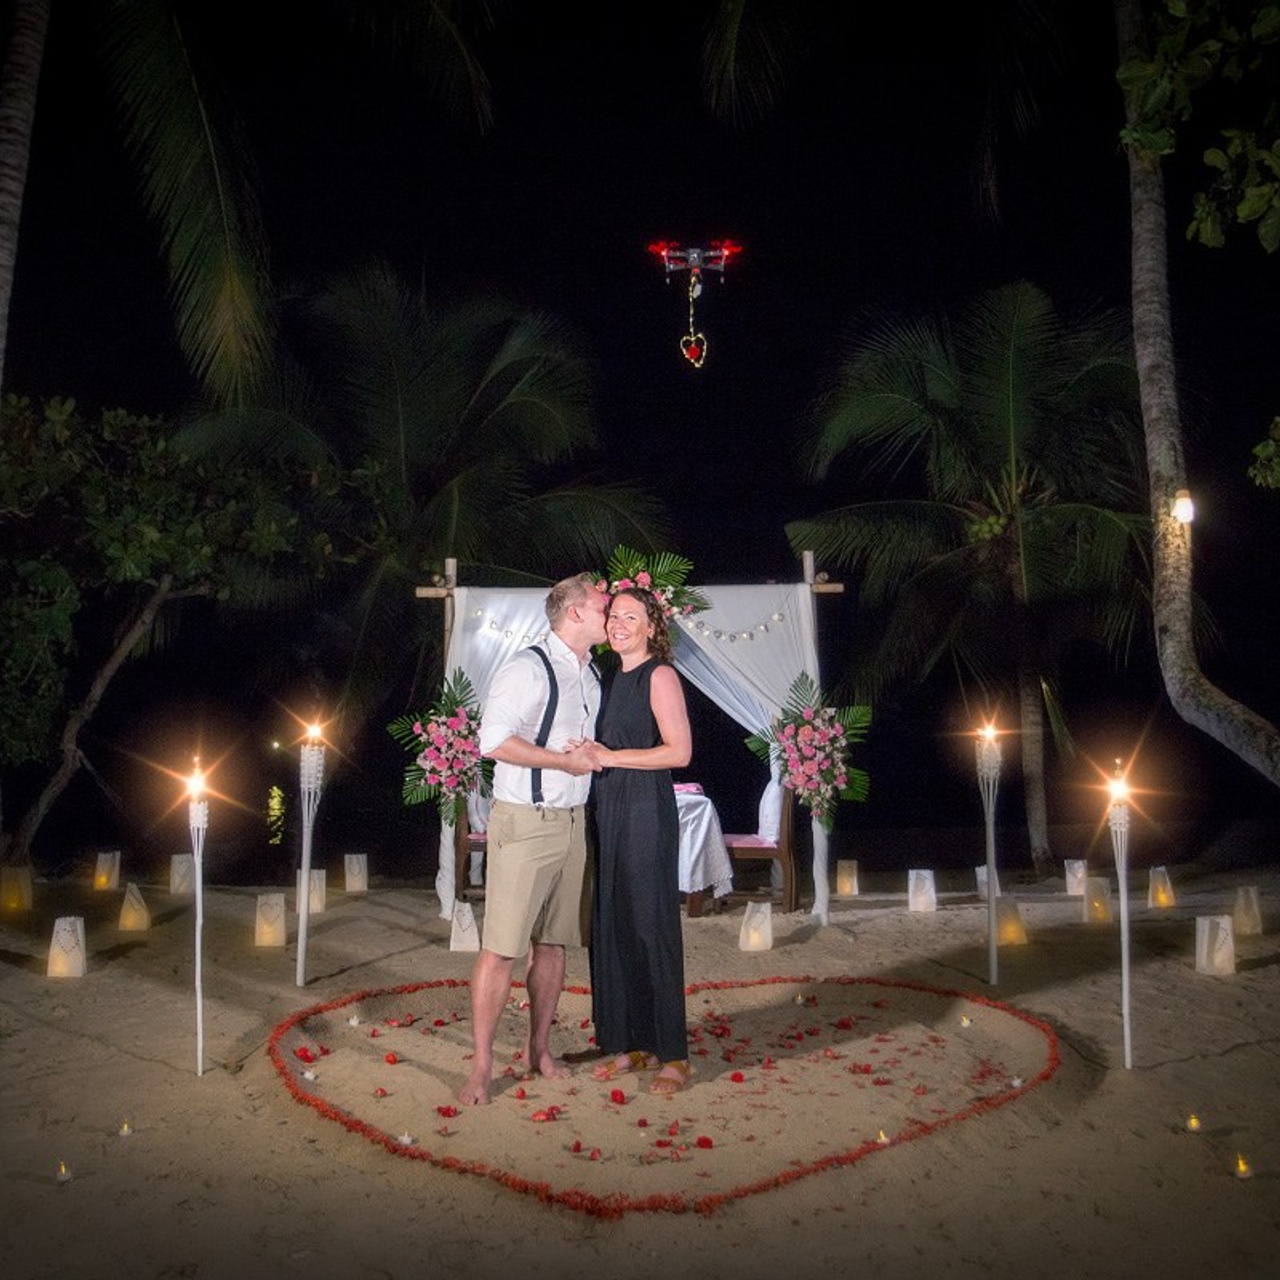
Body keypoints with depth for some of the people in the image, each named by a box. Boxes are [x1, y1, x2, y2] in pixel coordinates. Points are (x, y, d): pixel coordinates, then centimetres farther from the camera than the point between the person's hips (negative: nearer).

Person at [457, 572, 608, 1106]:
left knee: (552, 943, 12)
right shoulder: (528, 667, -12)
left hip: (572, 822, 8)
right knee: (500, 947, -4)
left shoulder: (593, 676, 14)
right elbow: (494, 740, -21)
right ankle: (481, 1066, 5)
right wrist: (565, 760, -16)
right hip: (524, 821, -7)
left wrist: (592, 754, 2)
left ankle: (540, 1050, 24)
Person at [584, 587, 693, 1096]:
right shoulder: (616, 677, 17)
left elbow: (679, 751, -15)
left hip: (647, 810, -8)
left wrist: (611, 757, -14)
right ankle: (630, 1044, 19)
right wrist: (591, 754, 7)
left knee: (652, 924, -4)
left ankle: (673, 1054, 5)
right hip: (609, 808, 8)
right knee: (612, 924, 8)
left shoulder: (660, 675, -7)